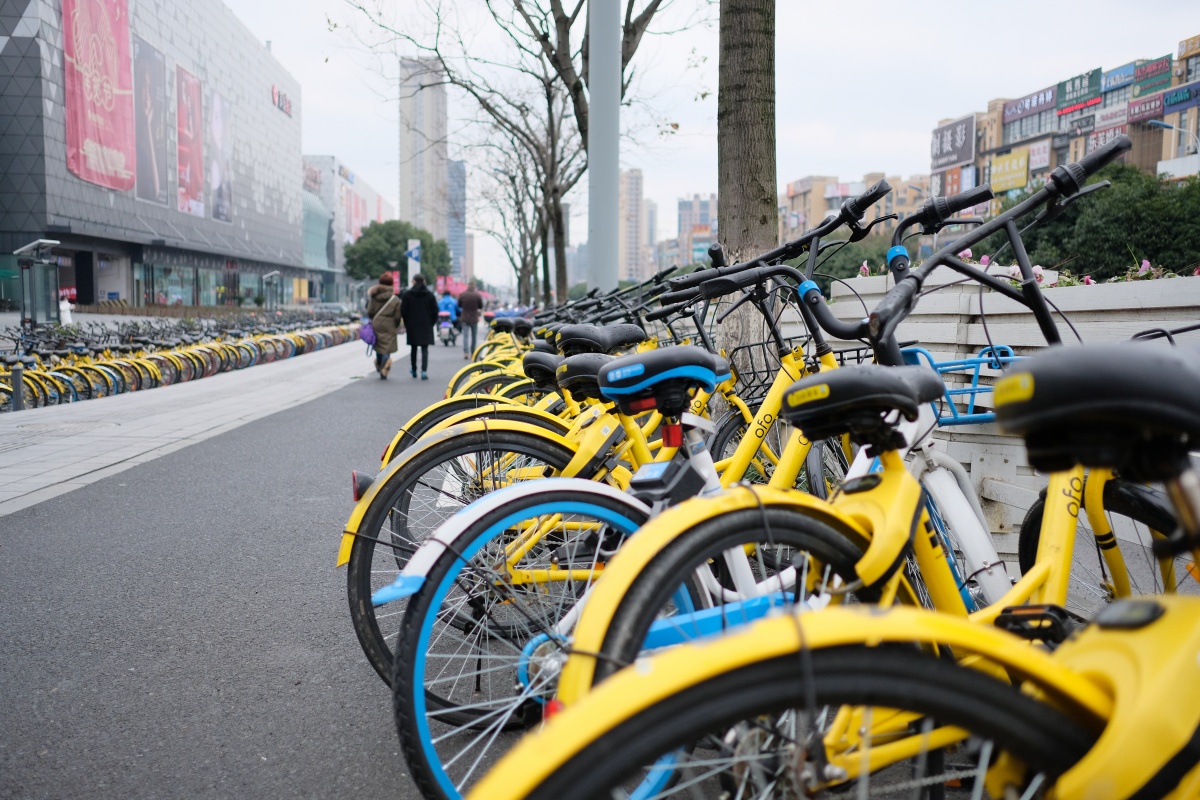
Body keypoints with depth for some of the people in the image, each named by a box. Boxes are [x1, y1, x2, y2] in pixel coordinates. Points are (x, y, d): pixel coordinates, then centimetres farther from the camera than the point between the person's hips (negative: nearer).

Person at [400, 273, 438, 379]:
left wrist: (407, 324, 9)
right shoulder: (430, 295, 0)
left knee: (413, 348, 15)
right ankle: (424, 371, -16)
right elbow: (435, 311, 0)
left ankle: (414, 370, 23)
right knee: (425, 349, -2)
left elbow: (403, 311, -2)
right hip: (426, 326, 0)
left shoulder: (407, 294, -3)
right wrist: (432, 323, 11)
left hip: (412, 326, 0)